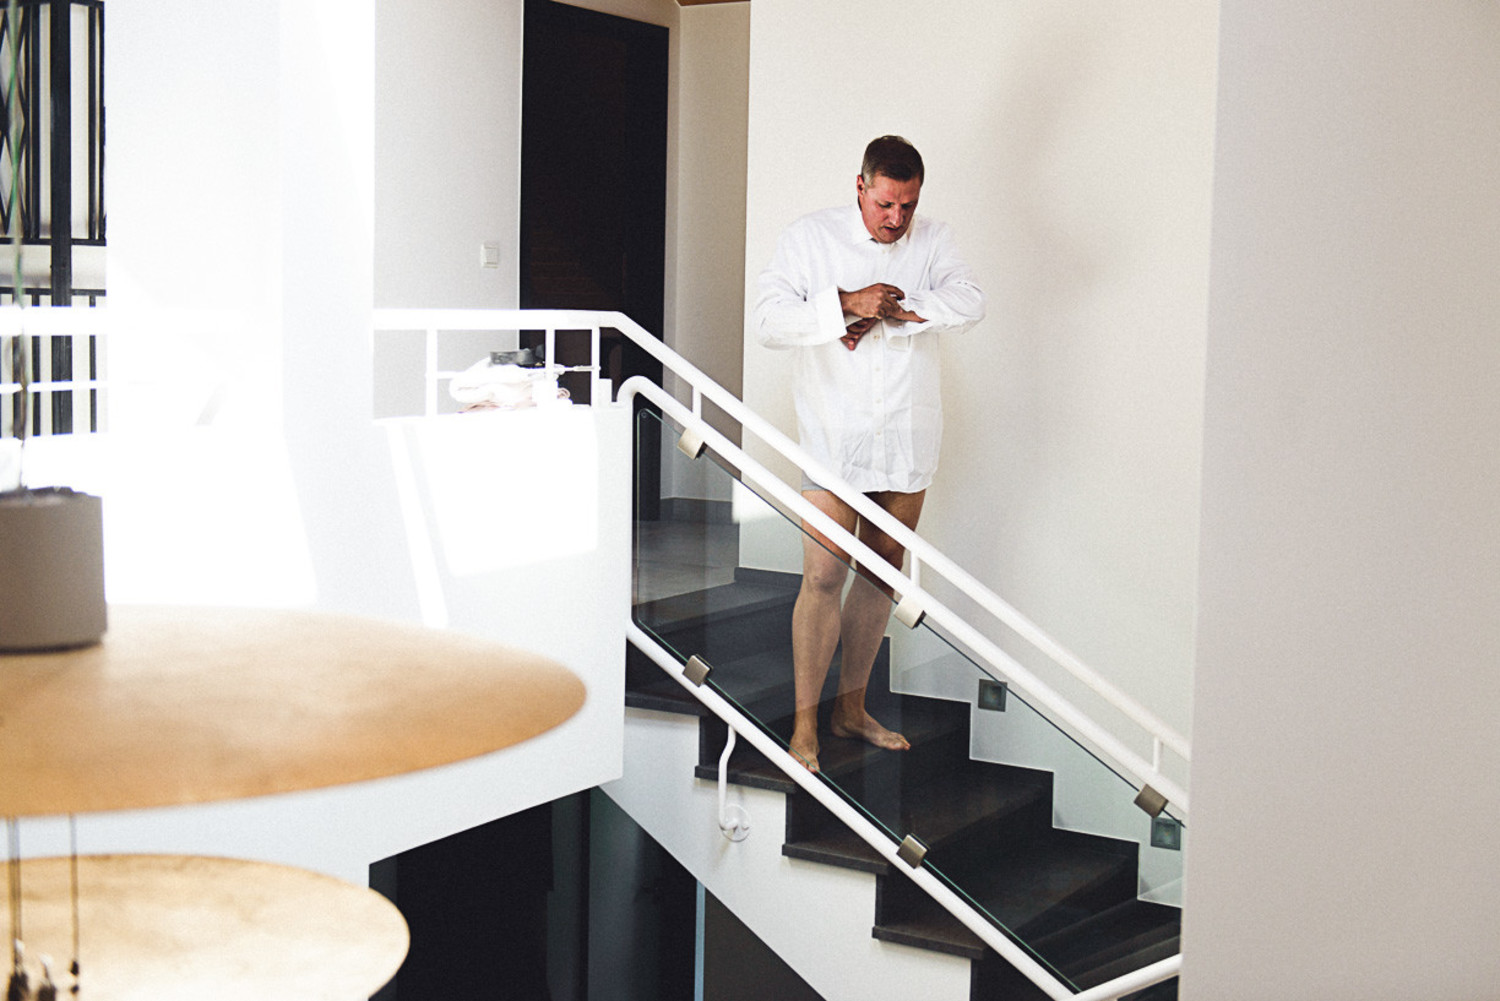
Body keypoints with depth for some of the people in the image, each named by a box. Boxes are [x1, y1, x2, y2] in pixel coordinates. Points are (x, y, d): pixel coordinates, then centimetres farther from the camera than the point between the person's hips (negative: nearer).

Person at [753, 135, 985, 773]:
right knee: (823, 576, -10)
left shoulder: (932, 240, 6)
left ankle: (851, 708, 25)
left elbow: (968, 303, -11)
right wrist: (849, 303, -24)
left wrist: (889, 312, -20)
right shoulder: (810, 237, -3)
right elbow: (770, 321, -13)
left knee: (883, 573, 11)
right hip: (834, 436, -4)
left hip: (908, 438, 4)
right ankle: (805, 724, -1)